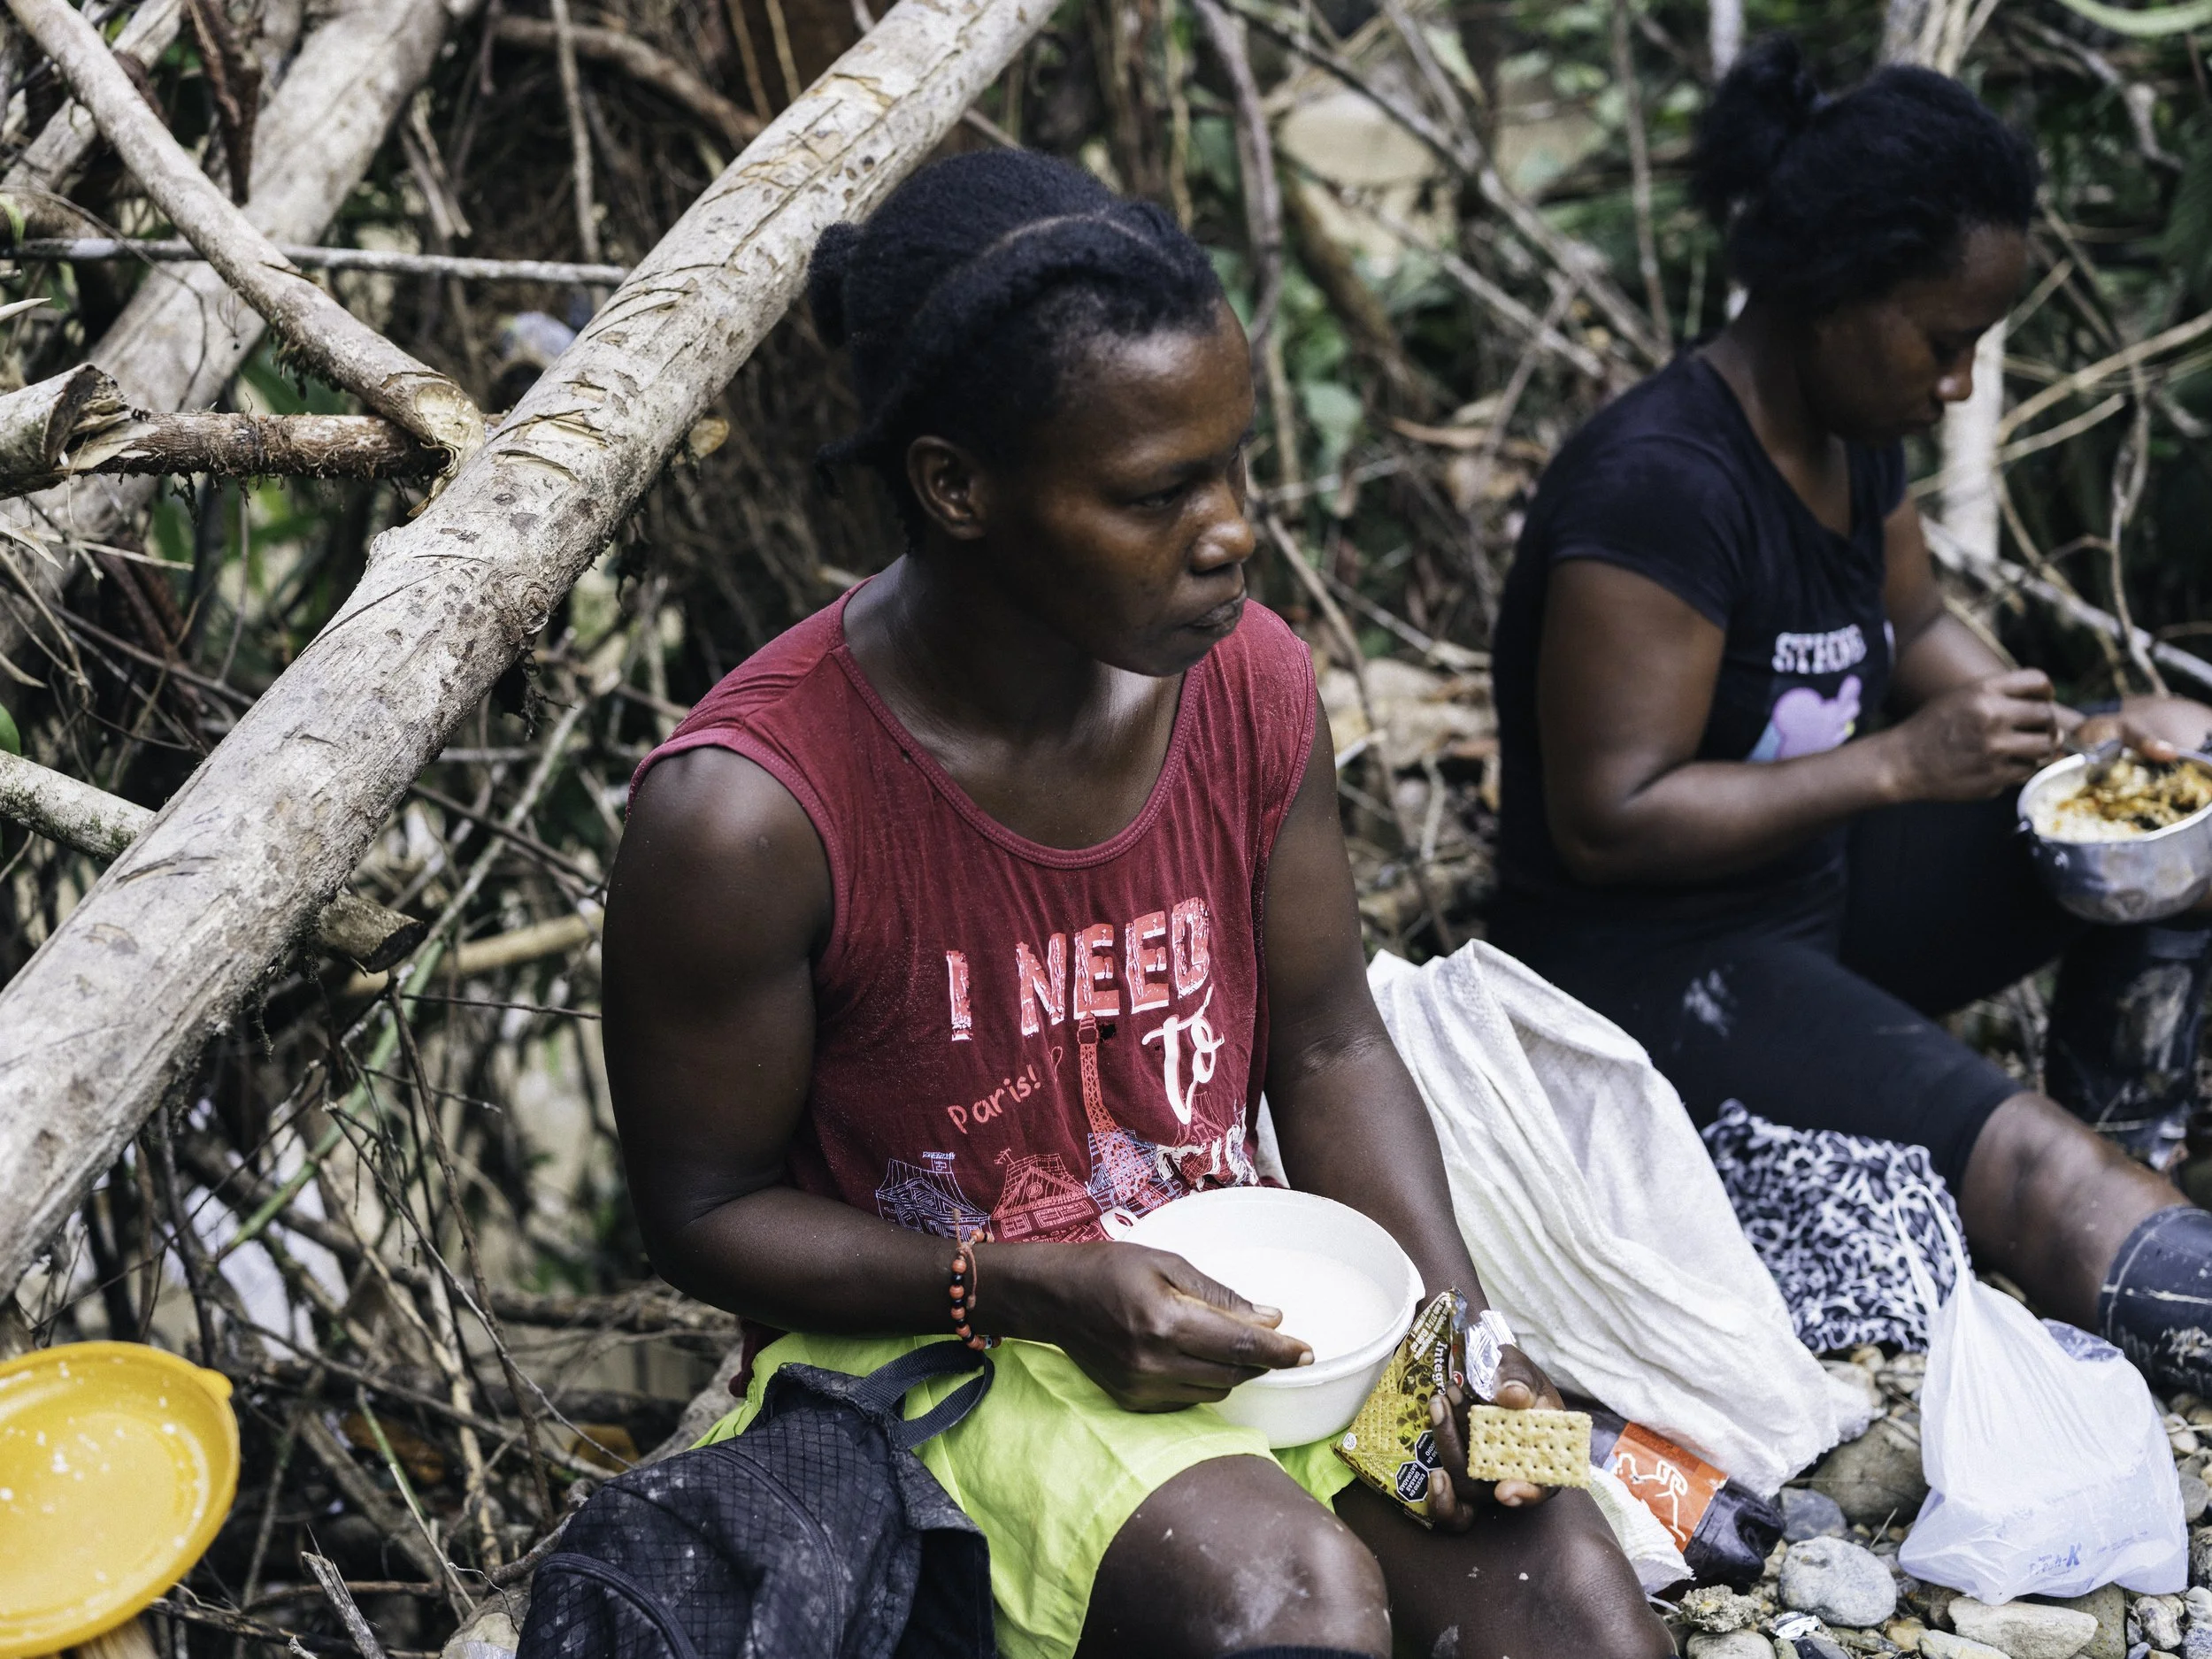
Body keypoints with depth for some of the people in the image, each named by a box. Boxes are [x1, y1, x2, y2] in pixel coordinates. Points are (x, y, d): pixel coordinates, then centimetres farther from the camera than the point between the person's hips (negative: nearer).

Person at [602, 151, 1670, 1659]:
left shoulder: (1250, 682, -7)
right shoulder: (746, 811, -23)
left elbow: (1329, 1050, 5)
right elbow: (708, 1211, -10)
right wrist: (1043, 1290, -22)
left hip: (1228, 1302, 5)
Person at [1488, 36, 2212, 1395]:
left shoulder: (1856, 427, 2)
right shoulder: (1664, 484, -26)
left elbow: (1918, 627, 19)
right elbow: (1608, 821, -25)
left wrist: (2074, 730, 0)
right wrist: (1904, 763, -26)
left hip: (1821, 893, 9)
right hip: (1651, 963, -9)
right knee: (2034, 1168, -25)